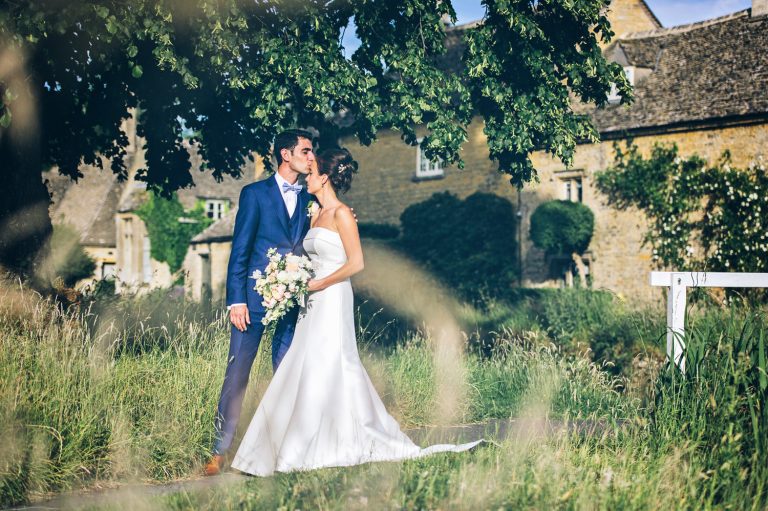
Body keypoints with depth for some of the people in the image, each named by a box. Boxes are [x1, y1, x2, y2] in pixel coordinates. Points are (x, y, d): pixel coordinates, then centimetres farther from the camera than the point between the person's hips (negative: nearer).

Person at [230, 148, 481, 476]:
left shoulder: (341, 214, -10)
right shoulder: (317, 215, 15)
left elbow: (356, 263, -15)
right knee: (307, 372, 7)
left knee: (324, 371, -7)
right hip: (315, 303, 9)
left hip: (333, 301, -9)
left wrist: (318, 285, -13)